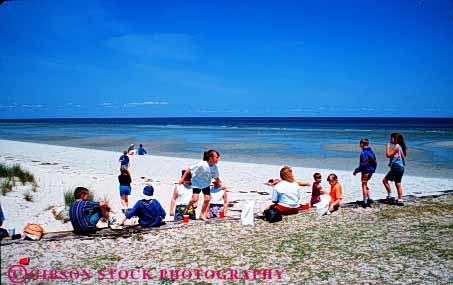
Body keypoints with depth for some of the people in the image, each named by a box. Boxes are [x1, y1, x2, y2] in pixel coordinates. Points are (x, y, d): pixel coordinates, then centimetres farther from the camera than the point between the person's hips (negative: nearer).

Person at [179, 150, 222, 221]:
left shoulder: (215, 167, -12)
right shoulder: (201, 165, -30)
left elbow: (216, 177, 5)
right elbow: (189, 169, -24)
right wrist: (182, 178, -22)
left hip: (206, 184, 6)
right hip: (197, 183, -5)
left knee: (207, 199, 0)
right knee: (195, 199, -17)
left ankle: (202, 215, 19)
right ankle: (186, 209, 11)